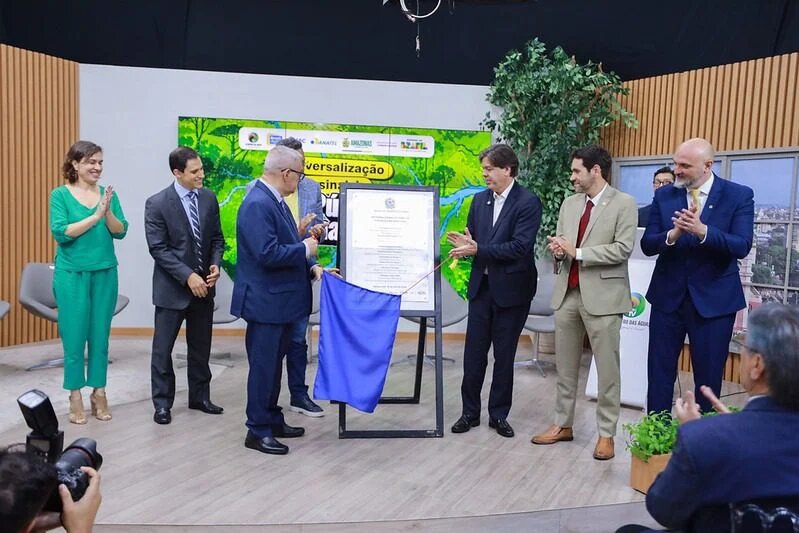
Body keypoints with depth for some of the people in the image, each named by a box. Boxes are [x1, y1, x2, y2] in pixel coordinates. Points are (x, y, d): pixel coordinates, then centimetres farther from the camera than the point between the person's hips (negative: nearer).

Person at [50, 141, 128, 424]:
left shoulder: (108, 194, 5)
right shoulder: (60, 194, -3)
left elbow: (120, 231, -1)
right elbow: (60, 232, -13)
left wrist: (107, 212, -18)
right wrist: (95, 216, -18)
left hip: (105, 273, 3)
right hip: (72, 274, -3)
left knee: (100, 334, 8)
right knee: (74, 335, 2)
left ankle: (99, 392, 18)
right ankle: (75, 396, 13)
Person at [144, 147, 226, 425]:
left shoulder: (209, 198, 2)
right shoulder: (157, 203, -11)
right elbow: (158, 248, -14)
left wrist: (215, 265, -9)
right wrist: (188, 276, -20)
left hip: (203, 285, 5)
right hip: (173, 287, -4)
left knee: (201, 347, 14)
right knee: (163, 348, 5)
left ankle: (199, 397, 28)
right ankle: (162, 403, 19)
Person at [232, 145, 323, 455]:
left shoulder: (275, 200, 10)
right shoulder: (257, 204, -21)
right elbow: (268, 254, -28)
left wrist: (311, 267, 4)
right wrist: (305, 249, -14)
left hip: (281, 299, 10)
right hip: (265, 301, -10)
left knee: (273, 364, 18)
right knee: (263, 367, 1)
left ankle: (272, 420, 31)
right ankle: (257, 431, 14)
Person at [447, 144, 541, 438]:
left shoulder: (528, 202, -11)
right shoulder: (479, 199, 7)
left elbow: (520, 247, -20)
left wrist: (478, 249, -24)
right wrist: (464, 245, -12)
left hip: (511, 288, -4)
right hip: (481, 286, 5)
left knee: (504, 355, 7)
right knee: (473, 353, 7)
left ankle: (499, 415, 22)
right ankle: (470, 412, 20)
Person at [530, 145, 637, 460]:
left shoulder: (623, 203, -5)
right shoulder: (569, 203, 14)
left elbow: (623, 248, -14)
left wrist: (577, 252, -16)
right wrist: (557, 249, -6)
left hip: (602, 295, -6)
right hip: (567, 293, 6)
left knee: (607, 369, 3)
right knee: (565, 366, 13)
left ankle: (606, 434, 15)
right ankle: (563, 425, 25)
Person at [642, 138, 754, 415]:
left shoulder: (739, 195, -6)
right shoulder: (664, 196, 1)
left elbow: (741, 247, -16)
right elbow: (647, 245, -4)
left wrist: (702, 230, -32)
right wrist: (673, 234, -25)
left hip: (714, 299, -2)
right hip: (668, 296, 2)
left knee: (708, 376, 9)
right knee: (659, 371, 9)